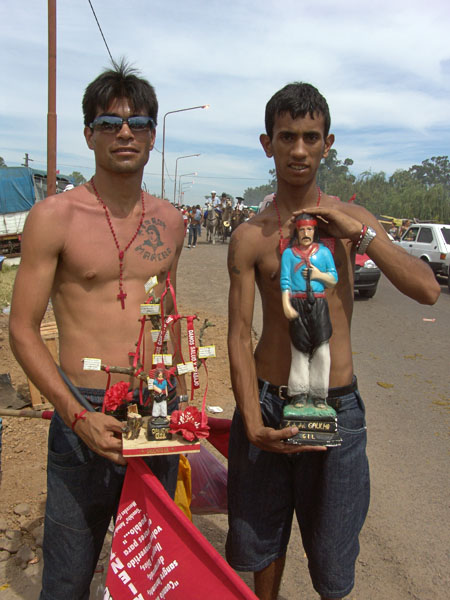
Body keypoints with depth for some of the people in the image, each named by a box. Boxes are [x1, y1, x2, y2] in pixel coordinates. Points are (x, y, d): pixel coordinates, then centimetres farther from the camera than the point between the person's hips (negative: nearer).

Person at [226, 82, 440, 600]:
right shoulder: (250, 237, -5)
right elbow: (239, 336, -7)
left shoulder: (351, 219, 1)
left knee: (332, 551, 14)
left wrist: (360, 233, -15)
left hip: (337, 403, 1)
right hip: (268, 401, 0)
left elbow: (427, 290, -6)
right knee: (261, 537, 18)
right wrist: (253, 423, -15)